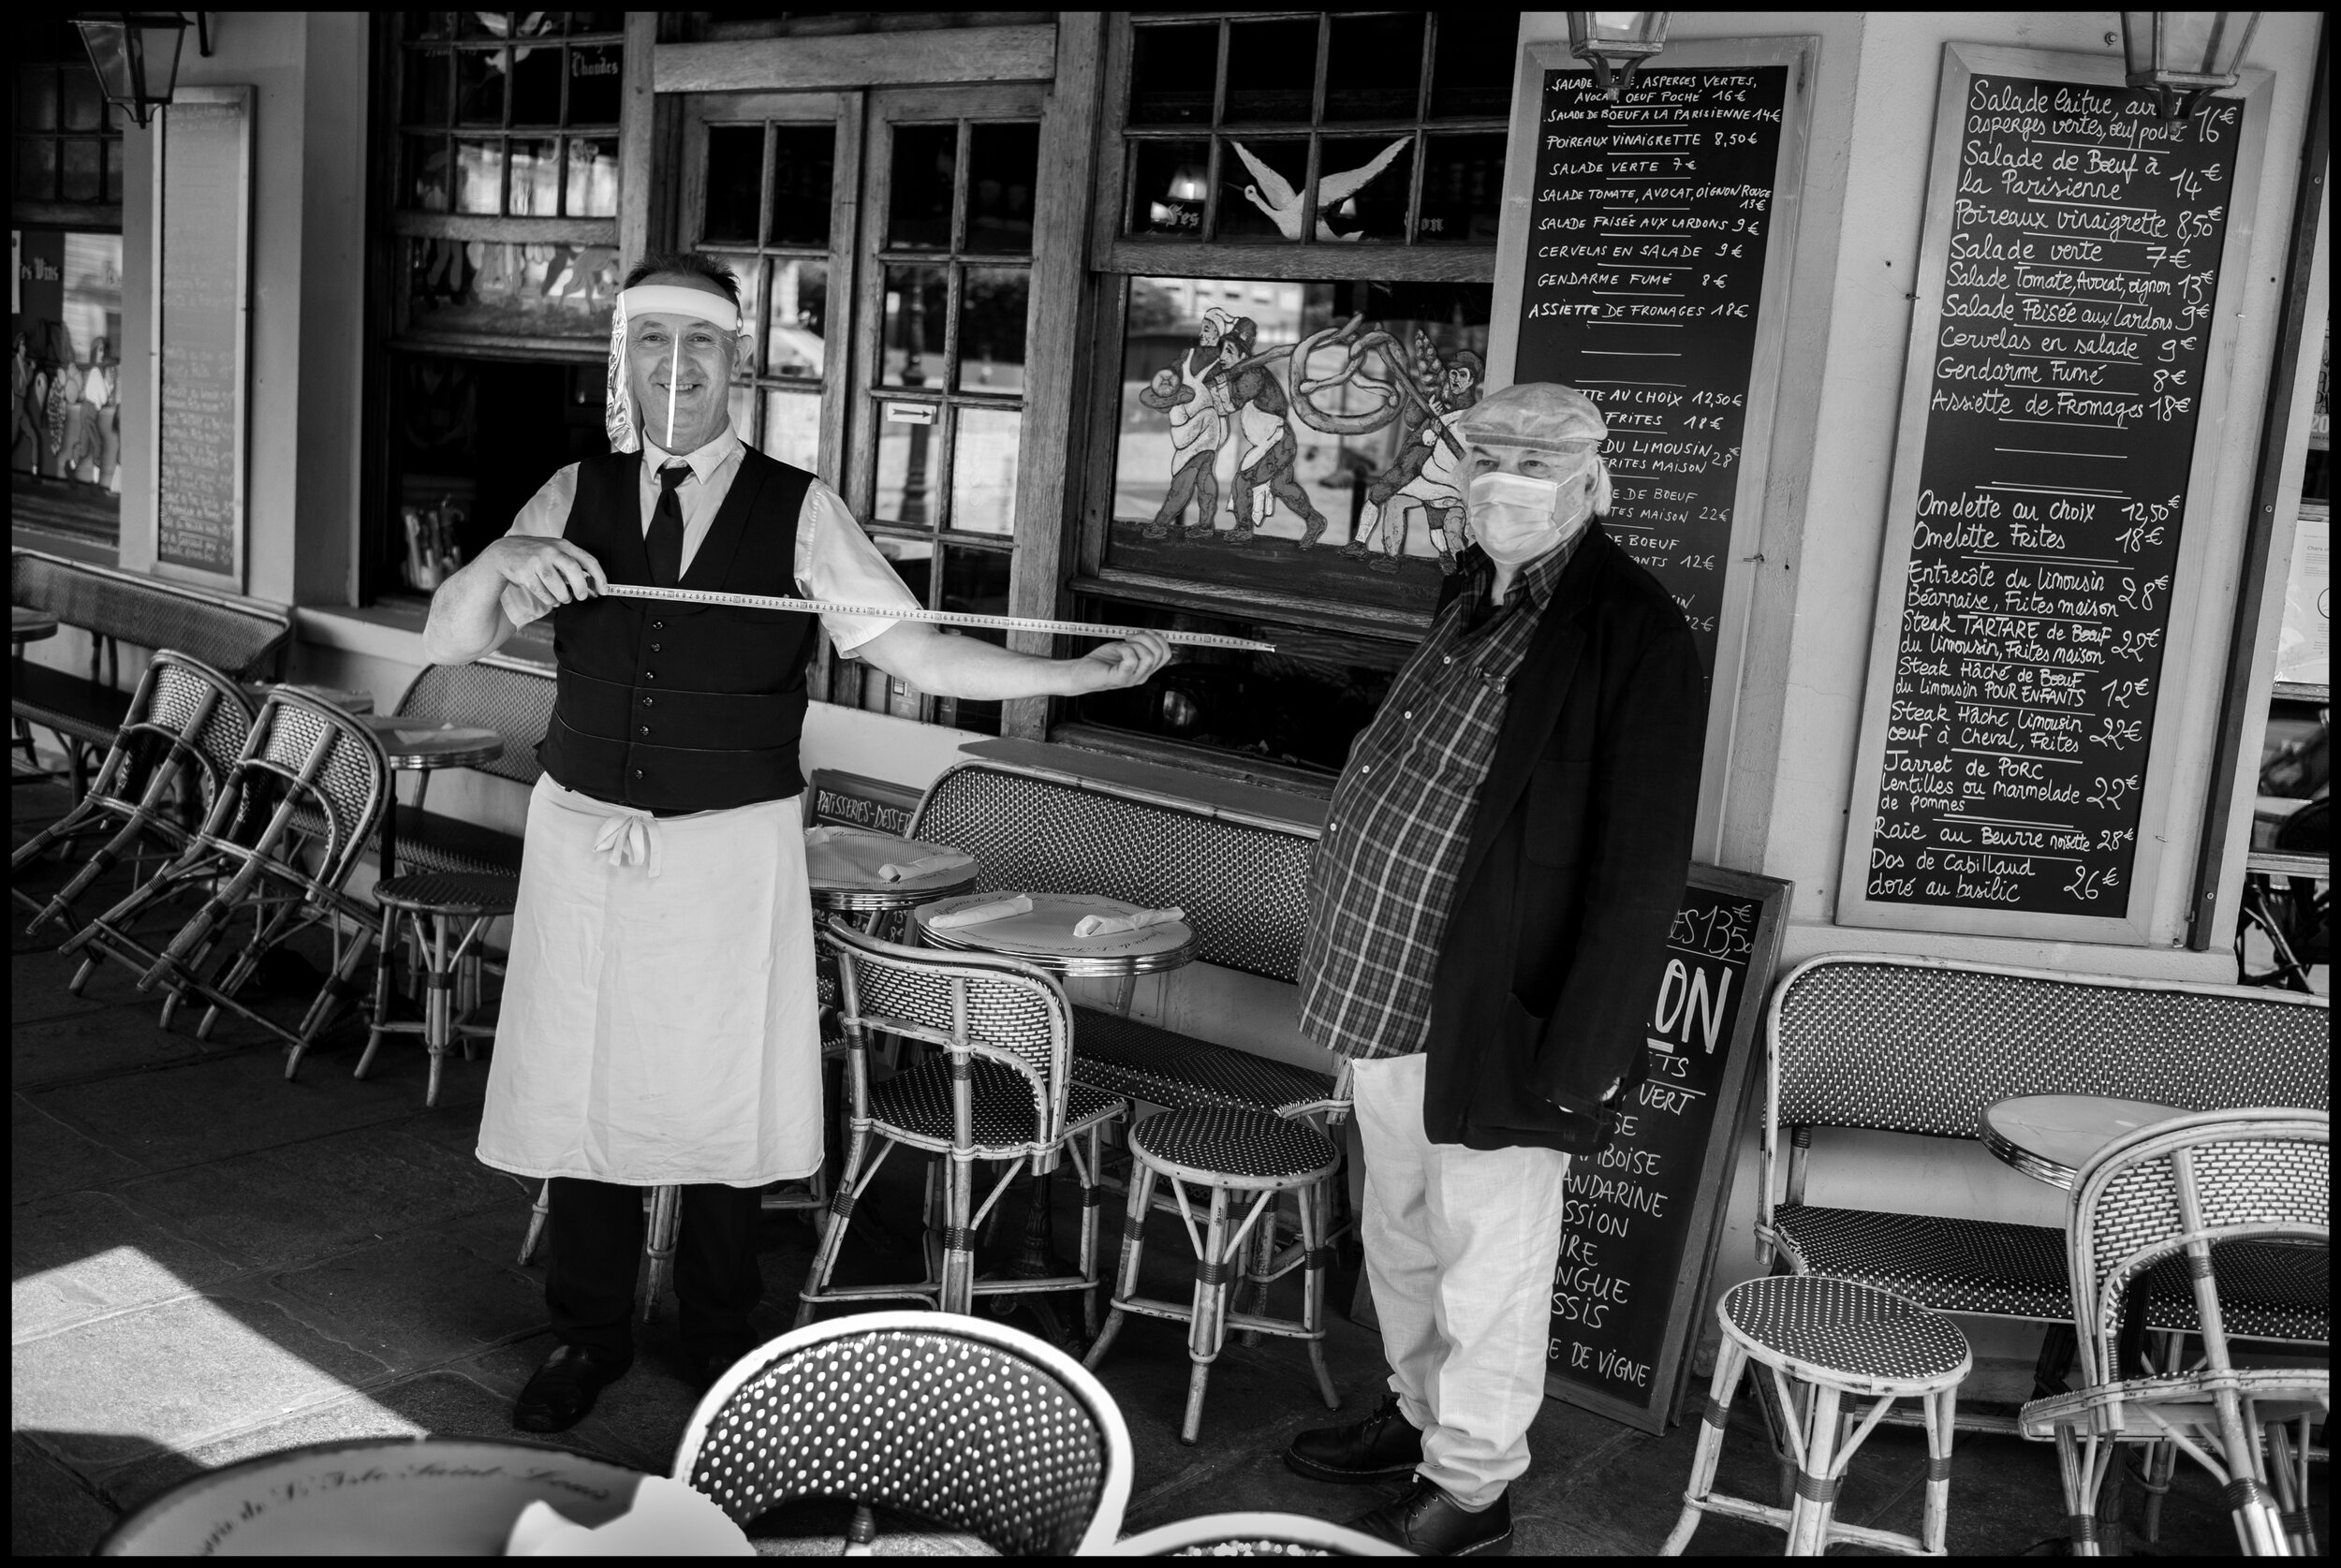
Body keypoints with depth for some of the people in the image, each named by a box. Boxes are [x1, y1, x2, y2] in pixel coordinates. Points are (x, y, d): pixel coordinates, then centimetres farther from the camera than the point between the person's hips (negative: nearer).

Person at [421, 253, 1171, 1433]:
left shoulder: (798, 512, -4)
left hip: (732, 849, -2)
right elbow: (447, 642, -3)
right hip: (584, 838, 2)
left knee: (721, 1099, 8)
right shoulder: (573, 499, 2)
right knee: (581, 1085, 8)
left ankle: (717, 1338, 32)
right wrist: (502, 563, -24)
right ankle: (589, 1335, 30)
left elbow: (917, 652, -6)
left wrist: (1083, 674, -15)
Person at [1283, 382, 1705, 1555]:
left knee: (1487, 1259, 7)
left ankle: (1467, 1491, 25)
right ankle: (1421, 1413, 43)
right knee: (1400, 1231, 23)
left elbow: (1641, 871, -19)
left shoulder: (1632, 635, -16)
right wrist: (1352, 960, 15)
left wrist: (1583, 1054, -21)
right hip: (1391, 989, 8)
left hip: (1500, 1018, -8)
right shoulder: (1476, 599, 9)